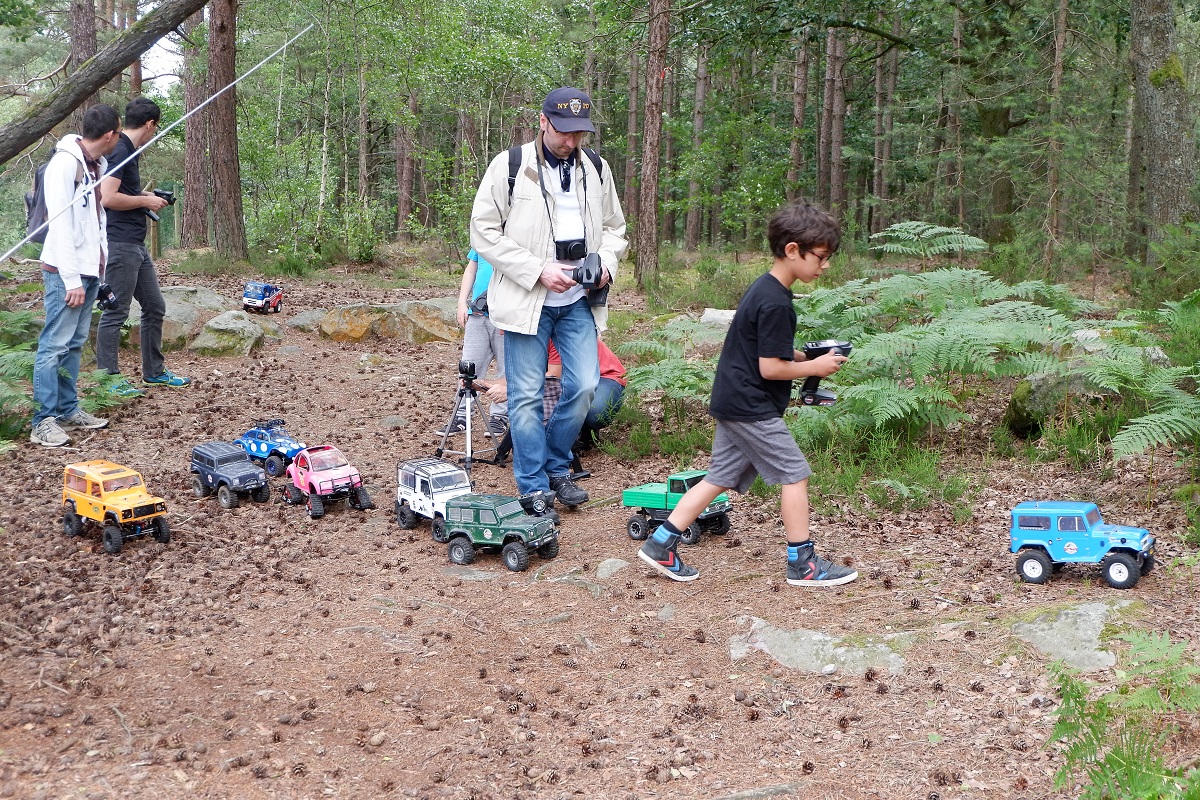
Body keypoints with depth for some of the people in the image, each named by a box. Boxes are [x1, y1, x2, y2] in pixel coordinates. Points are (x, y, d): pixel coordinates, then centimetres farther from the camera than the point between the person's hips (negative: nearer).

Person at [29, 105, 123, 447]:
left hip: (90, 270, 8)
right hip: (65, 272, -8)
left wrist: (100, 268, 12)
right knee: (55, 345, -6)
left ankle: (68, 410, 19)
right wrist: (72, 279, -18)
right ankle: (44, 421, -3)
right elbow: (59, 224, -17)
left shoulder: (97, 164, 13)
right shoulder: (65, 163, -14)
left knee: (75, 343, 12)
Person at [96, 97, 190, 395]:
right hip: (120, 244, -10)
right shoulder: (119, 150, -15)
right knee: (116, 313, -3)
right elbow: (108, 197, -24)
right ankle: (108, 380, 4)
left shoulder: (129, 150, 16)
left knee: (155, 308, 16)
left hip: (136, 246, 10)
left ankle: (154, 371, 26)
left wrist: (146, 197, 14)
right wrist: (145, 200, -12)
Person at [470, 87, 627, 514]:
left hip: (579, 301, 4)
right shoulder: (509, 167, -7)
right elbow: (484, 231, -7)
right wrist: (538, 270, -16)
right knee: (527, 395, -1)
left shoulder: (596, 169, 7)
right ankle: (534, 487, 12)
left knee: (584, 386, -1)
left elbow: (614, 227, 18)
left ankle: (557, 467, 21)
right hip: (527, 299, -4)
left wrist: (605, 264, -4)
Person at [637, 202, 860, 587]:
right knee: (794, 474, -1)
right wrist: (815, 366, -8)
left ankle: (660, 545, 13)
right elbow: (770, 367, -20)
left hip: (732, 402, 10)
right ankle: (803, 565, 8)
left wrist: (803, 354, 11)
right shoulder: (776, 303, -20)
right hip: (751, 407, -10)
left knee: (721, 477, 12)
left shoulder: (762, 287, 12)